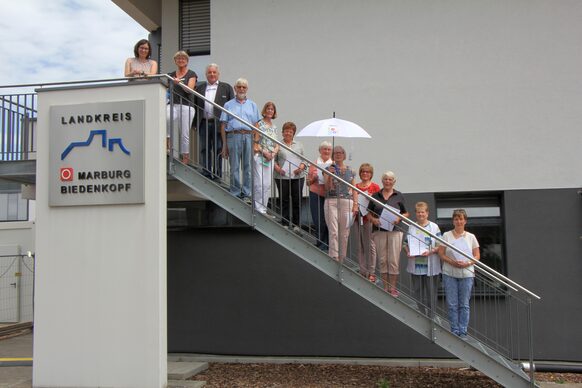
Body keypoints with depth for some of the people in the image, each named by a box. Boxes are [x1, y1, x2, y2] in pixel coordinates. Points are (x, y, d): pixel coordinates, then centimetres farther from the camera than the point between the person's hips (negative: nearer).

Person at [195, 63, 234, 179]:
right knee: (204, 150, 5)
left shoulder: (226, 88, 8)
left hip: (218, 124, -2)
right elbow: (194, 104, 12)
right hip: (203, 124, 3)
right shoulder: (199, 87, 14)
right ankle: (206, 174, 13)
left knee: (218, 151, 0)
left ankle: (217, 176, 5)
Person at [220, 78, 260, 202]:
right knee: (234, 167, -1)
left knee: (248, 167, -1)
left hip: (249, 137, 1)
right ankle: (235, 194, 5)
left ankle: (246, 194, 5)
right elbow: (223, 125, 8)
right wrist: (224, 145, 0)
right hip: (233, 136, -1)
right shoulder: (228, 105, 13)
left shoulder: (252, 105, 18)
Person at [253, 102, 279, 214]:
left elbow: (277, 145, 16)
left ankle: (264, 208, 12)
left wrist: (273, 153, -3)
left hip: (270, 158, 6)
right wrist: (264, 152, -15)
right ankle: (259, 209, -7)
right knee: (259, 183, -9)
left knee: (267, 184, 6)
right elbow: (255, 141, -6)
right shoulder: (259, 124, -1)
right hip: (259, 156, -6)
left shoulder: (274, 127, 17)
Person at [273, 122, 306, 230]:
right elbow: (273, 159, 6)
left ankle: (296, 224, 10)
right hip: (282, 177, -2)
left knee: (297, 200, 2)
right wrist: (277, 168, -12)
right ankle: (285, 224, 8)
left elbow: (304, 159, 14)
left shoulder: (299, 145, 16)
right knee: (284, 201, 0)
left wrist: (301, 167, -4)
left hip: (298, 176, 2)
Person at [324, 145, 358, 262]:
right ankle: (334, 259, -11)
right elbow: (327, 188, -1)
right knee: (333, 232, -10)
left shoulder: (350, 171, 13)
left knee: (345, 233, 4)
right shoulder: (329, 169, 7)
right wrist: (330, 174, -15)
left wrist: (355, 204, 1)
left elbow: (354, 190, 12)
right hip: (331, 202, -2)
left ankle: (341, 260, 12)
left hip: (347, 202, 2)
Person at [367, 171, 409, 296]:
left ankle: (393, 288, 5)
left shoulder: (399, 196, 7)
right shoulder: (375, 196, 10)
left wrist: (399, 218, -9)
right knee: (382, 260, 4)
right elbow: (369, 213, 14)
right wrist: (373, 219, -6)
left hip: (394, 230, -2)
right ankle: (385, 288, 11)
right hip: (379, 231, 2)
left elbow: (406, 213, 10)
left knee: (394, 260, -4)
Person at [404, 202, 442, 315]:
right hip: (415, 265, 3)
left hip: (430, 266, -3)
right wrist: (408, 252, -7)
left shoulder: (434, 227, -2)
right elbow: (406, 244, 12)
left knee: (431, 292, 4)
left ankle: (431, 316, 16)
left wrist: (431, 251, -19)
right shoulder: (411, 227, 7)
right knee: (417, 291, 9)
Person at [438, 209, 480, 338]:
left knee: (464, 304, 4)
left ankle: (463, 331, 12)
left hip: (466, 274, 1)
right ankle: (454, 330, 12)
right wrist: (452, 262, -15)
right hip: (449, 274, 0)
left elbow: (477, 256, 6)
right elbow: (441, 254, 1)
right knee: (452, 304, 2)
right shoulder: (446, 236, 3)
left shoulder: (471, 237, 6)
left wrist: (467, 263, -13)